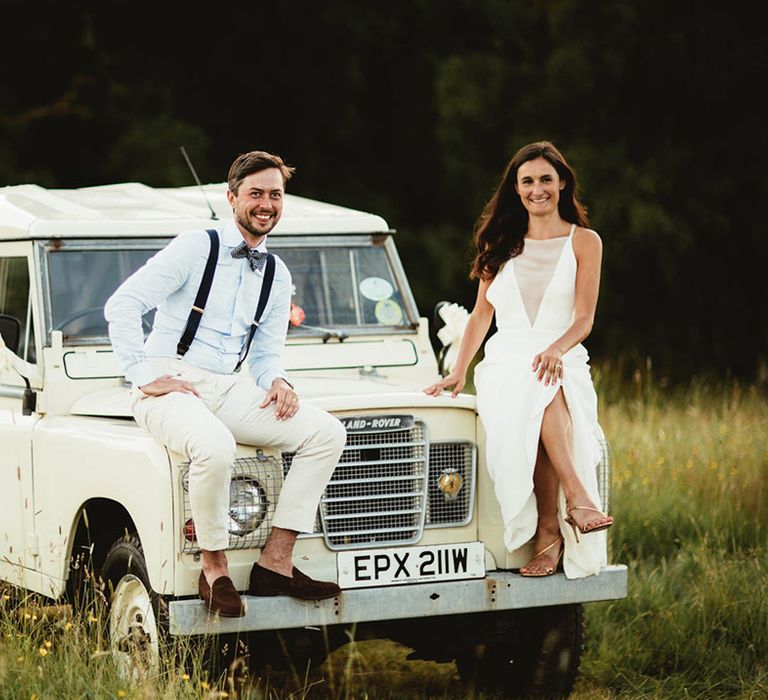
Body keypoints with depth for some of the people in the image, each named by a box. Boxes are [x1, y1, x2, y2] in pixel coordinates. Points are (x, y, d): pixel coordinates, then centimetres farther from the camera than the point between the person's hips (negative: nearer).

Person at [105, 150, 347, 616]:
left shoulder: (277, 275, 15)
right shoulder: (195, 247, -4)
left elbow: (267, 355, 19)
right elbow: (122, 307, -11)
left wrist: (276, 381, -5)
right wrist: (146, 376, -17)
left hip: (228, 389, 7)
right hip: (168, 387, -6)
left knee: (327, 432, -12)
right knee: (215, 448, -39)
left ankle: (275, 562, -13)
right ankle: (215, 570, -18)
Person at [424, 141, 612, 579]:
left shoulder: (584, 242, 8)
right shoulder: (502, 244, 17)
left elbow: (584, 320, -1)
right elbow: (481, 315, 16)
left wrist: (556, 349, -22)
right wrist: (459, 372, 3)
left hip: (565, 365, -1)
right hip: (506, 363, 1)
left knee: (543, 387, -40)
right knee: (530, 405, -38)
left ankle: (549, 531, -41)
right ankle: (577, 499, -47)